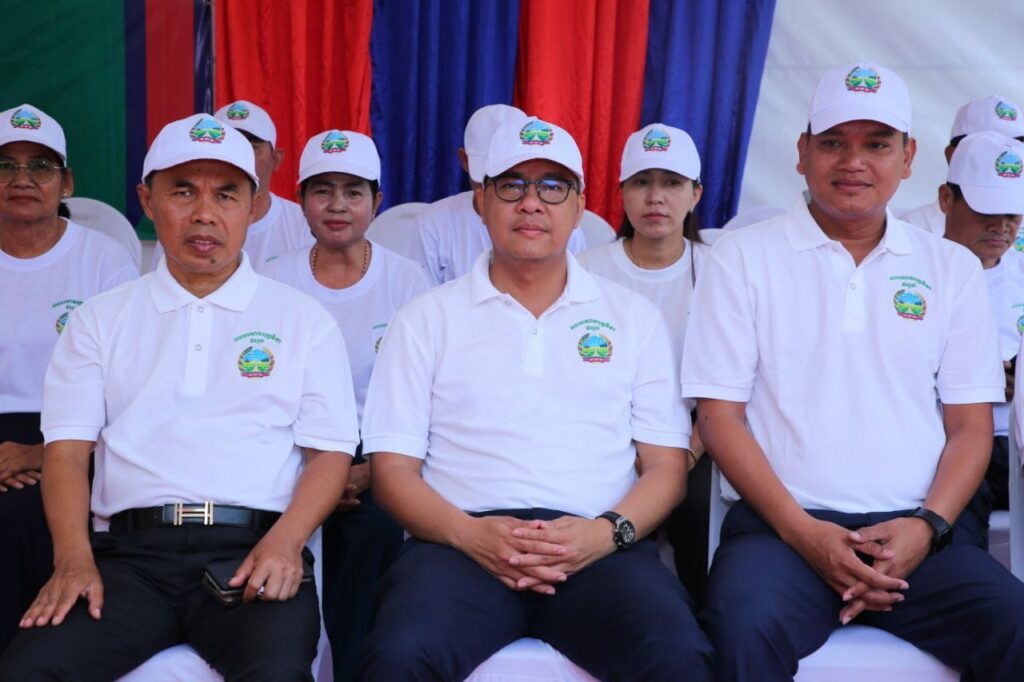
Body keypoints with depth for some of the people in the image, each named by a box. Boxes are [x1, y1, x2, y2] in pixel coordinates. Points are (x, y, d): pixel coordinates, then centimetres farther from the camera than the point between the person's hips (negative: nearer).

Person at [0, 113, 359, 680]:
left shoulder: (303, 319, 12)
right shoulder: (100, 319, 16)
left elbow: (329, 451, 6)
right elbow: (67, 448, 8)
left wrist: (285, 542, -13)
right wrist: (74, 559, -10)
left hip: (252, 549, -1)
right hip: (129, 552, 2)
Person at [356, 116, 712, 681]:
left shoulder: (634, 316, 15)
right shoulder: (427, 318, 12)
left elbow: (666, 466, 11)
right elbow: (393, 469, 7)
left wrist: (607, 531, -9)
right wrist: (469, 533, -12)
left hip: (598, 547, 1)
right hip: (462, 541, 0)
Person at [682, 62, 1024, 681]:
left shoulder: (954, 268, 13)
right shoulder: (744, 258, 6)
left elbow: (971, 427, 11)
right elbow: (721, 415, 0)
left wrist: (926, 526, -7)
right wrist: (802, 531, -11)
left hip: (918, 531, 3)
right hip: (781, 524, -2)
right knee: (746, 632, -33)